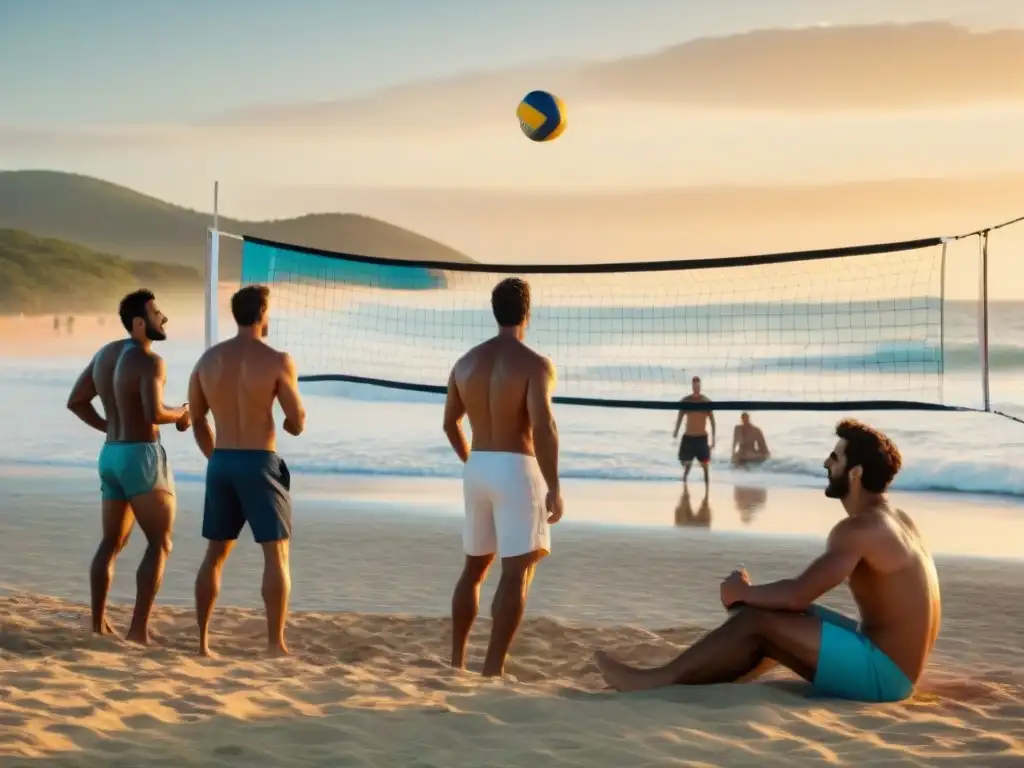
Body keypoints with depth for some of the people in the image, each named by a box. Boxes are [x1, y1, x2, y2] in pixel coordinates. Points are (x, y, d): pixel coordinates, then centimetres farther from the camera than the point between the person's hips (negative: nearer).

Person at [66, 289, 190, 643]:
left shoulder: (105, 353, 11)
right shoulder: (150, 361, -16)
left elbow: (75, 401, 16)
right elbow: (155, 414, -28)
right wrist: (180, 414, -8)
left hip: (111, 455, 8)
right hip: (143, 456, -8)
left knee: (111, 543, 16)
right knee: (160, 544, -1)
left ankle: (98, 624, 16)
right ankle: (139, 628, -8)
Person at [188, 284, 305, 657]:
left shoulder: (208, 358, 5)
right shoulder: (277, 360, -10)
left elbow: (197, 420, 13)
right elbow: (297, 423, -6)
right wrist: (291, 423, 18)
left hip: (220, 463, 5)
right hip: (260, 463, -5)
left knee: (215, 554, 14)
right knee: (276, 554, 1)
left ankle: (202, 641, 15)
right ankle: (275, 643, -2)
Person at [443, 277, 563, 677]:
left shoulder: (466, 362, 8)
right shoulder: (535, 363, -12)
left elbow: (450, 423, 17)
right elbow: (542, 427, -22)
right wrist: (553, 486, -18)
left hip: (477, 469, 7)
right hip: (517, 470, -7)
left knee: (474, 566, 19)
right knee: (517, 573, -3)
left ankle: (456, 660, 25)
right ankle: (492, 668, -8)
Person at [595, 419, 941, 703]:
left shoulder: (859, 528, -19)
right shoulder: (893, 520, 13)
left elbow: (797, 594, -24)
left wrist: (742, 593, -7)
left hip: (881, 672, -10)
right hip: (891, 667, 10)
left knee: (757, 621, -12)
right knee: (782, 615, 15)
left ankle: (662, 680, 0)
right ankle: (684, 680, 14)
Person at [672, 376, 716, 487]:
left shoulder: (707, 401, -5)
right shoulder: (686, 400, -1)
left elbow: (712, 420, 0)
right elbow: (680, 416, 7)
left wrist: (713, 438, -3)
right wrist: (676, 430, -5)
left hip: (702, 437, -1)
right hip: (688, 437, 1)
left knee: (705, 465, 1)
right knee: (686, 464, 3)